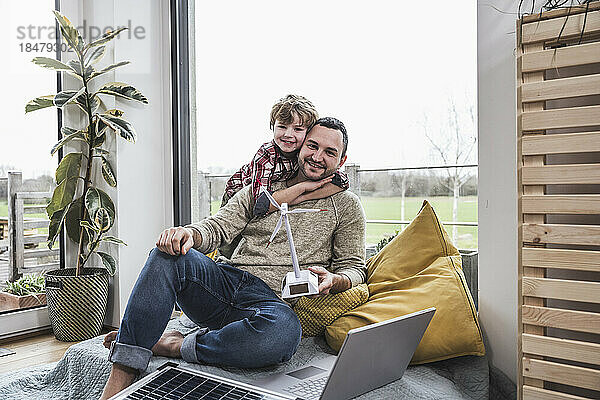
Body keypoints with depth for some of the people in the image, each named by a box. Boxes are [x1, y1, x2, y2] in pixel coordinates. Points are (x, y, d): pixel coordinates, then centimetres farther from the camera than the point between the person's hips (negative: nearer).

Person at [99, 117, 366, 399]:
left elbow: (354, 268, 11)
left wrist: (333, 280, -14)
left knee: (283, 331, -40)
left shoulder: (346, 206, 14)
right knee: (168, 254, -26)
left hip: (273, 301, -2)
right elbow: (217, 227, 9)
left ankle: (174, 345, -17)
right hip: (226, 282, 3)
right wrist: (190, 234, -15)